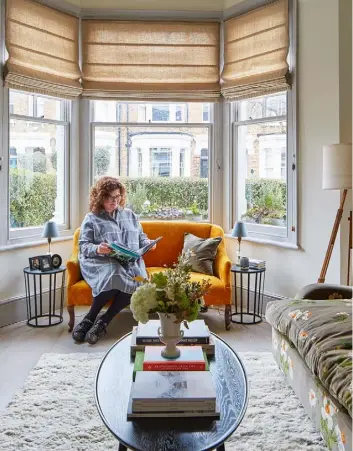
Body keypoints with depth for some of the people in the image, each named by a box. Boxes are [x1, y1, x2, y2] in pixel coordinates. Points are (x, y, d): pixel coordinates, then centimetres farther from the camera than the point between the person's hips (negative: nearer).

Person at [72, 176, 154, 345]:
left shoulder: (129, 214, 23)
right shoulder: (91, 219, 10)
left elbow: (141, 236, 26)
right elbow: (83, 246, 1)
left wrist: (148, 243, 2)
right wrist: (97, 249, -21)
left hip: (130, 262, 4)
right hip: (102, 262, -3)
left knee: (138, 283, -31)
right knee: (114, 275, -40)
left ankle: (103, 321, -22)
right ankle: (91, 319, -22)